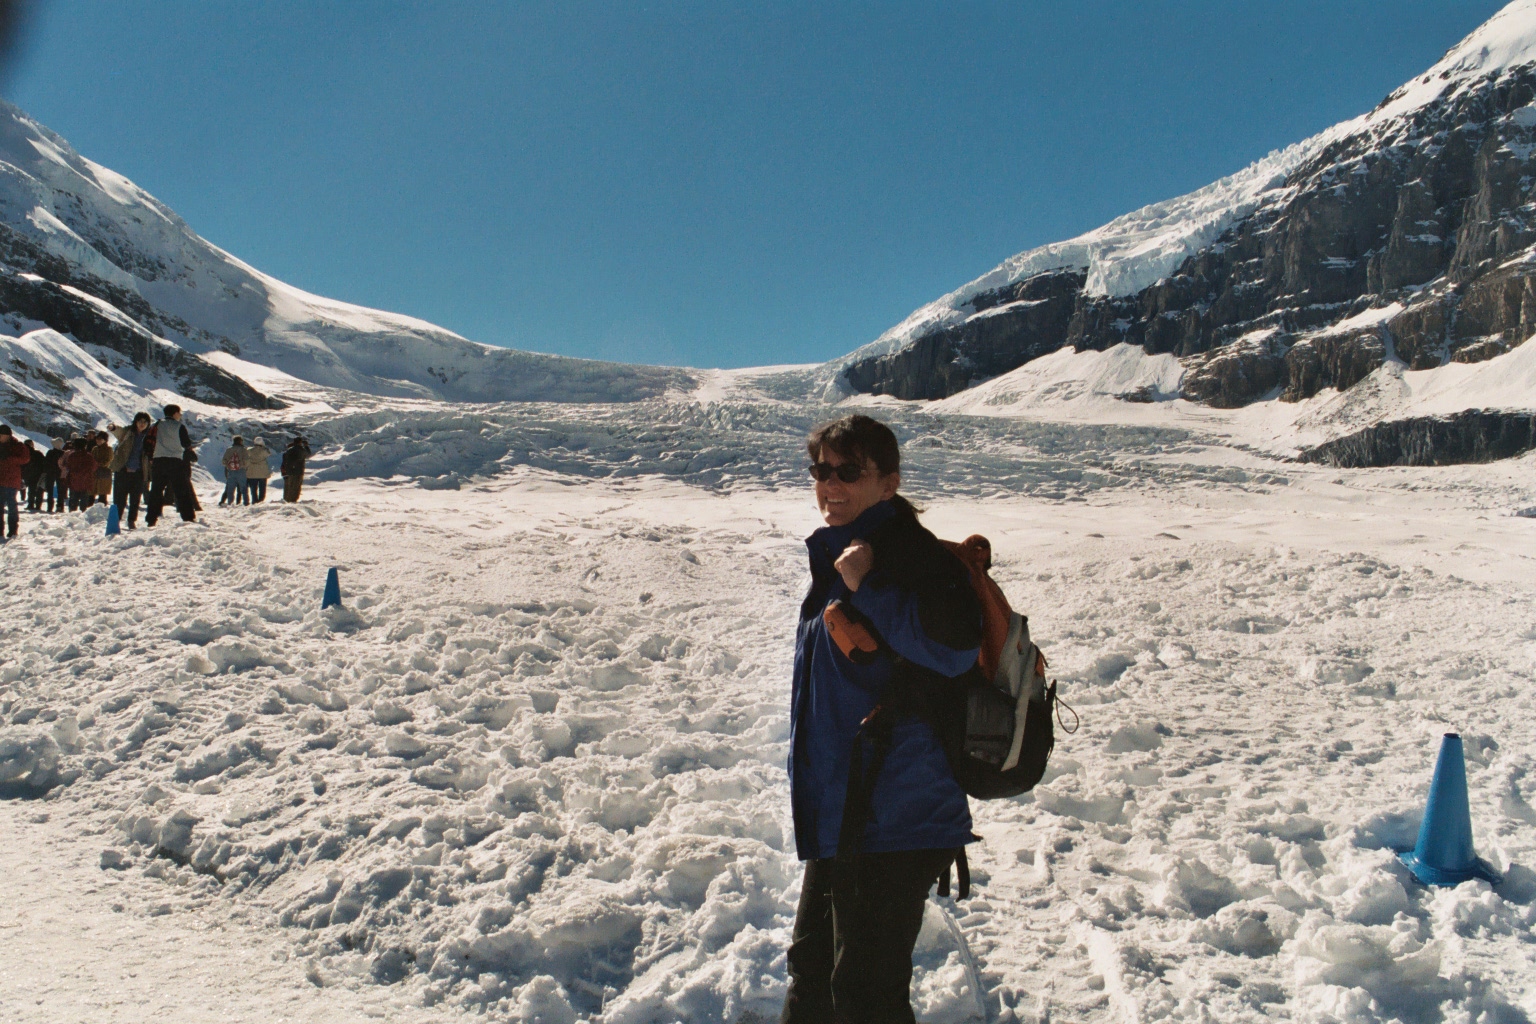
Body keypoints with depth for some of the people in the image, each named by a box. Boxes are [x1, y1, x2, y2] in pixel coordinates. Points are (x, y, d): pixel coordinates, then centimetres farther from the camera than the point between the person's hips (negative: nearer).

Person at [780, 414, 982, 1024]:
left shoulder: (912, 555, -15)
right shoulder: (836, 556, 13)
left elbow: (954, 646, -32)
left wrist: (867, 587, -27)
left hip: (890, 823, -10)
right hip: (837, 815, 10)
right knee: (812, 964, 24)